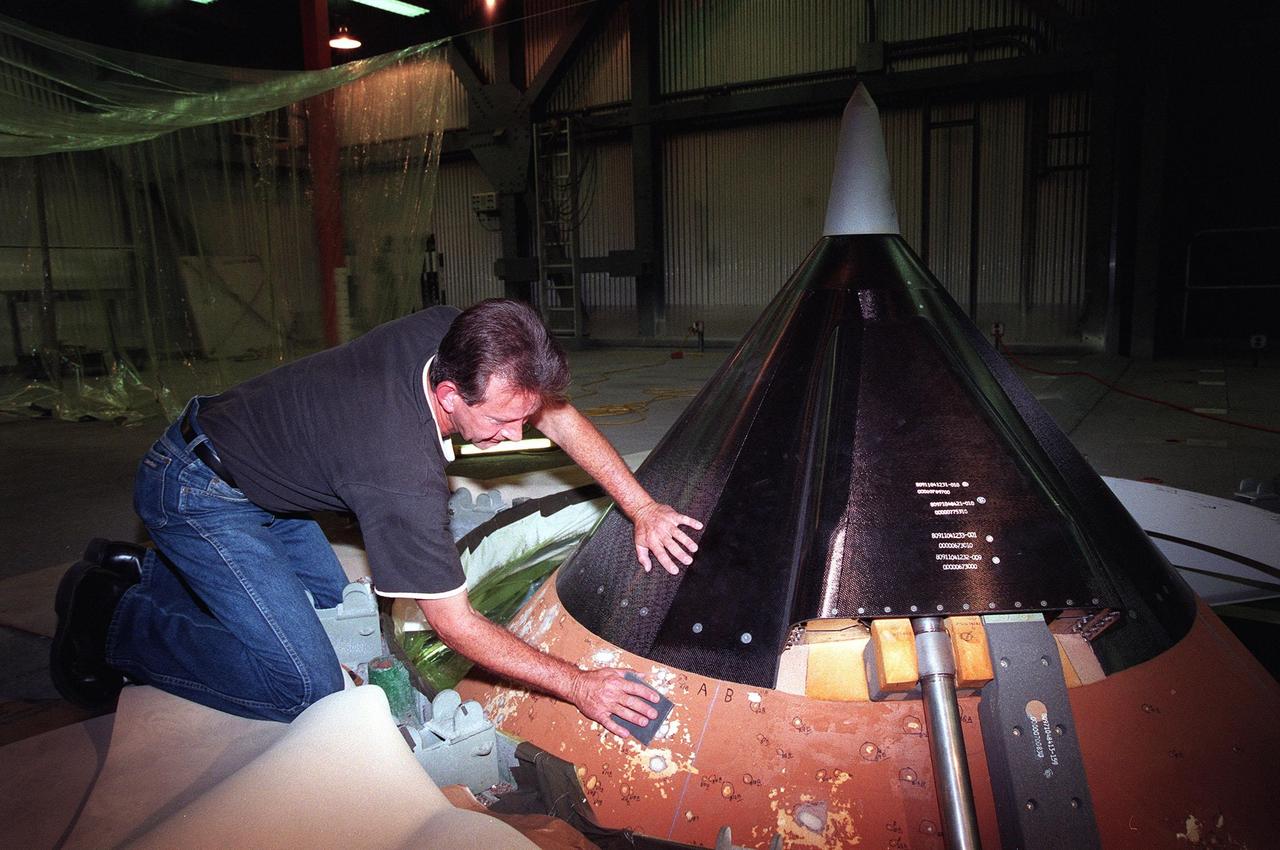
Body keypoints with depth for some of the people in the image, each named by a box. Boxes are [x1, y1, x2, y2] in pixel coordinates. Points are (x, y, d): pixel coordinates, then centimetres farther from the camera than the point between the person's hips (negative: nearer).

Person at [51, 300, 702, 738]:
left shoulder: (452, 337, -18)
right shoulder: (404, 476, -38)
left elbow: (559, 417, -4)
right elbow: (453, 623, -27)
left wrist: (641, 507, -8)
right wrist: (577, 686, -21)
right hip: (196, 493, -8)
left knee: (331, 602, 22)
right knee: (309, 688, -10)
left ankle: (138, 575, 26)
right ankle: (110, 620, 4)